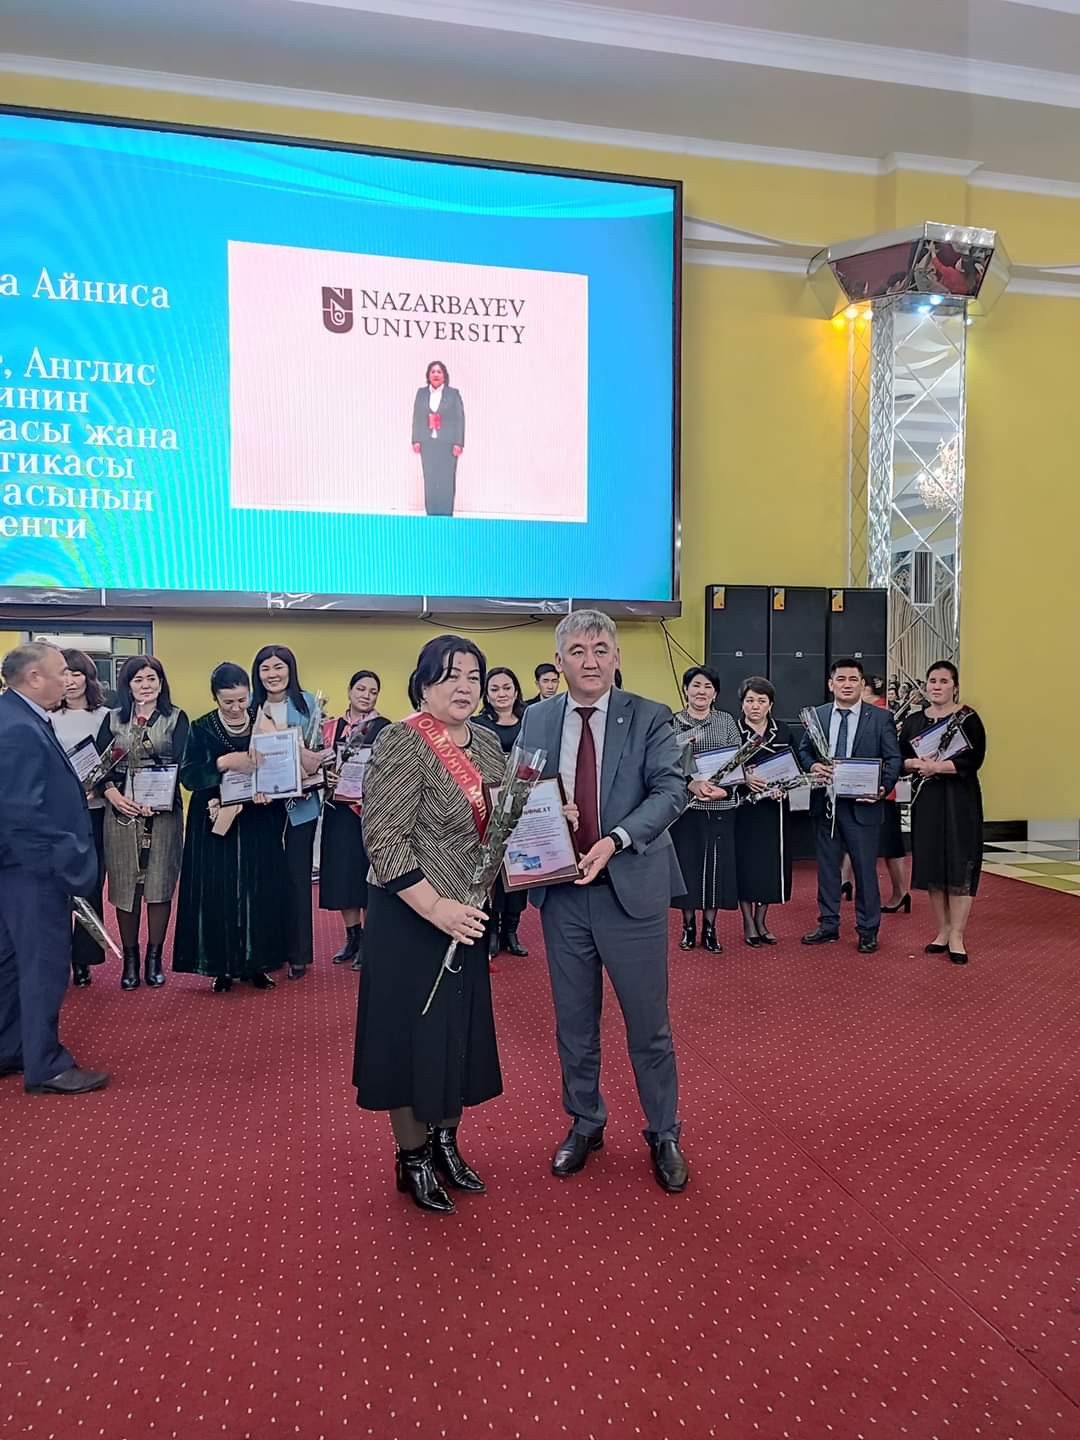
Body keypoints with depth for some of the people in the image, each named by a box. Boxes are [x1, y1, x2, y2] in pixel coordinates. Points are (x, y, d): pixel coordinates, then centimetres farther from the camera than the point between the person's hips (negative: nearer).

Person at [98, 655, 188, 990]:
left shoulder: (176, 718, 3)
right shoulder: (113, 719, 9)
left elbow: (179, 763, -6)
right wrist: (114, 795, -14)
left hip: (163, 812, -1)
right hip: (122, 811, 2)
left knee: (159, 884, 1)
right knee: (125, 884, 4)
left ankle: (154, 958, 13)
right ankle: (130, 959, 15)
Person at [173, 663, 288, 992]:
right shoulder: (201, 728, -2)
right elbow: (188, 775, -10)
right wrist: (223, 762, -25)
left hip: (258, 824, 2)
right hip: (214, 822, -1)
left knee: (258, 891, 4)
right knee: (217, 893, 0)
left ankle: (256, 963, 15)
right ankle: (222, 966, 11)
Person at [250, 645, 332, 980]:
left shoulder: (307, 703, 0)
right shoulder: (250, 705, 4)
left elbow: (321, 749, 4)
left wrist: (312, 769, -13)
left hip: (299, 802, -1)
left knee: (297, 875, 3)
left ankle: (298, 953, 12)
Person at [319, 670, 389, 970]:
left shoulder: (385, 728, -2)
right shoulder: (332, 727, 10)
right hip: (340, 809, 4)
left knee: (369, 871, -1)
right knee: (342, 871, 7)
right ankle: (352, 937, 20)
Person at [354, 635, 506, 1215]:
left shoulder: (486, 743, 5)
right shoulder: (401, 743, -17)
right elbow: (384, 841, -21)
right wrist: (436, 908, -26)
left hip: (469, 916, 7)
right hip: (412, 917, -7)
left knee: (460, 1027, 16)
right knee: (413, 1031, 6)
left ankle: (445, 1142, 35)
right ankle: (412, 1158, 25)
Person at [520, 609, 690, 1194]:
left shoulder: (649, 718, -4)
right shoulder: (536, 720, 5)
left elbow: (670, 789, -12)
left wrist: (616, 840, -25)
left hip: (632, 887, -3)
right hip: (561, 890, 3)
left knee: (648, 1023, 9)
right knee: (574, 1021, 17)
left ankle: (663, 1135, 29)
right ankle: (584, 1124, 37)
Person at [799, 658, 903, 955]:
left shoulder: (880, 718, -1)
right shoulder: (816, 716, 7)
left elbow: (893, 758, -3)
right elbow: (803, 750, 11)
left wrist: (884, 787, -19)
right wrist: (812, 765, -11)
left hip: (862, 804, -3)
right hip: (825, 804, 3)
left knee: (865, 868, 4)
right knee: (827, 866, 13)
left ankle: (868, 930, 18)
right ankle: (828, 925, 25)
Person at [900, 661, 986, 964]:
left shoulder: (968, 719, -3)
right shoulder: (913, 720, 10)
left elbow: (973, 759, -12)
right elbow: (900, 759, 10)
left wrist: (936, 766, -19)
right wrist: (915, 763, -11)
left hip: (959, 801, -4)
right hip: (925, 800, 4)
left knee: (959, 865, -5)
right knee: (931, 865, 6)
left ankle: (957, 936, 0)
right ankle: (943, 930, 17)